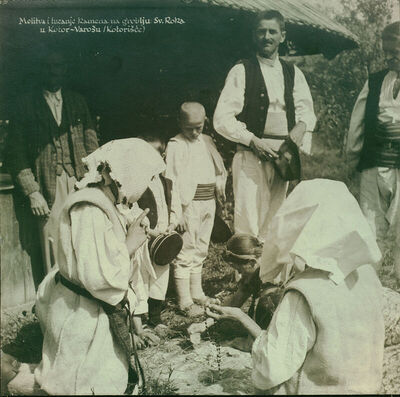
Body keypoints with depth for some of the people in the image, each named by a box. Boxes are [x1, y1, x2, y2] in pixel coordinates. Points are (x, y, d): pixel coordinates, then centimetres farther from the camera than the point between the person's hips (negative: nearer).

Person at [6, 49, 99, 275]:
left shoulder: (78, 102, 15)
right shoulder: (27, 104, 7)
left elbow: (91, 144, 12)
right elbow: (16, 153, 3)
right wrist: (32, 192, -6)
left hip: (79, 182, 2)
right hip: (49, 189, -2)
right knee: (54, 248, -4)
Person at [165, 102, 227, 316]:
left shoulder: (207, 141, 14)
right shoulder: (176, 145, -7)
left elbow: (218, 168, 23)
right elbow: (172, 178, -12)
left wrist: (220, 188, 11)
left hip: (209, 200, 7)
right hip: (190, 202, -7)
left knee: (201, 250, 15)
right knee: (185, 251, -4)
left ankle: (197, 293, 27)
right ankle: (185, 301, 4)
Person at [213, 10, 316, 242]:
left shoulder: (294, 73, 14)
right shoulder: (241, 71, 0)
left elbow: (306, 109, 16)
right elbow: (222, 119, -6)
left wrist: (301, 125, -8)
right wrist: (253, 141, -16)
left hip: (282, 154, 5)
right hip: (251, 154, -4)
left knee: (274, 218, 12)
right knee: (248, 217, -9)